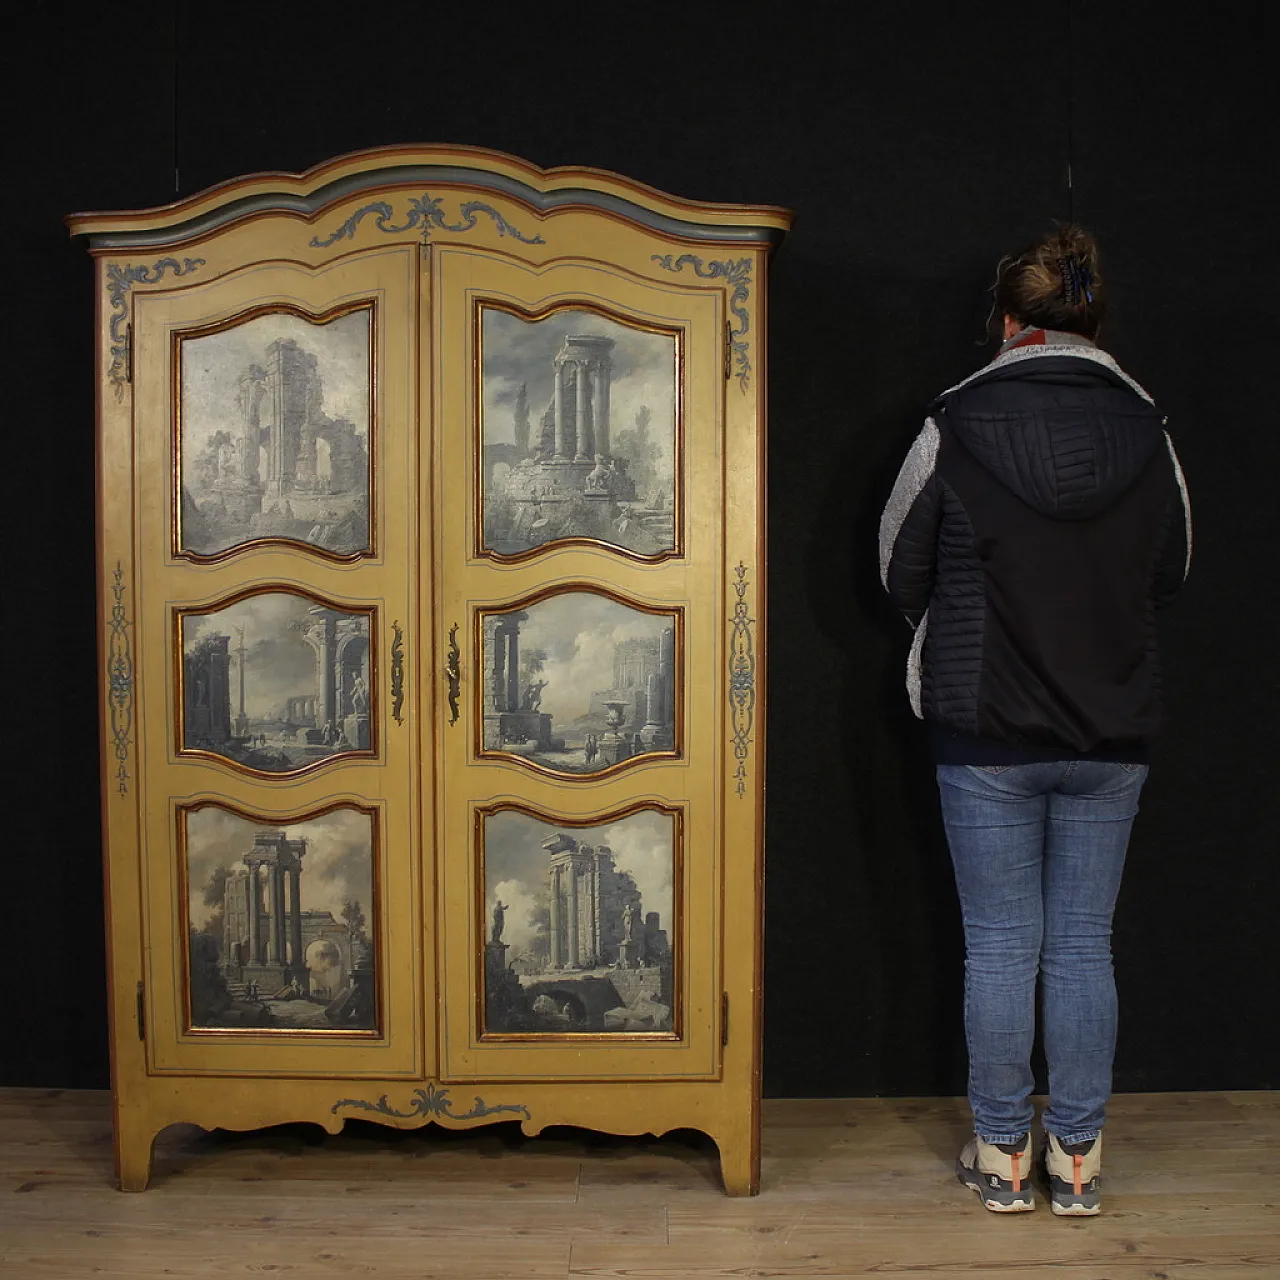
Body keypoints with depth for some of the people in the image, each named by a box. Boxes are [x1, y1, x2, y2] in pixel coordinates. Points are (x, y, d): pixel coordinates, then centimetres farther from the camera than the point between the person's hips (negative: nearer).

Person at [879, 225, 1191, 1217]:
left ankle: (1004, 1156, 18)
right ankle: (1078, 1160, 19)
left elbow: (902, 572, 2)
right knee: (1085, 944, 10)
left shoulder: (956, 427, -9)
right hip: (1114, 730, 2)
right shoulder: (1147, 430, -2)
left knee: (1000, 946, 7)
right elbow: (1171, 573, 11)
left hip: (987, 730, -2)